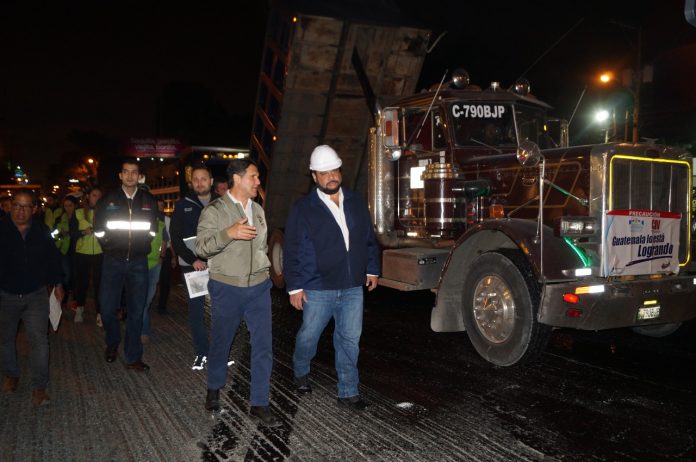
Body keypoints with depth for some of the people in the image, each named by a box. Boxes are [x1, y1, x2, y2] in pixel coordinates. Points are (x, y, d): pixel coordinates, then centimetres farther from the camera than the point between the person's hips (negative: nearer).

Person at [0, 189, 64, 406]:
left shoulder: (42, 231, -1)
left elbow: (53, 257, 11)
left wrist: (57, 283, 13)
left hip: (36, 294, 0)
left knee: (39, 339, -7)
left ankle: (39, 387, 0)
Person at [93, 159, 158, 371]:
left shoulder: (149, 201, 6)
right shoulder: (108, 200, 3)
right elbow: (98, 228, 8)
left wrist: (142, 246, 5)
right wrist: (109, 245, 3)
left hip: (138, 261, 1)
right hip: (113, 260, 0)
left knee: (136, 310, 3)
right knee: (107, 308, -1)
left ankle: (133, 357, 13)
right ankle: (112, 343, 28)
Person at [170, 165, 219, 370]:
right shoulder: (183, 205, 3)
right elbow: (176, 238, -1)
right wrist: (193, 259, -12)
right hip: (192, 265, 0)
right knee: (196, 309, 4)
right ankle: (201, 352, 15)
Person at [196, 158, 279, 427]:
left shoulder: (258, 210, 11)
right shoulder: (214, 211, -7)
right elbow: (201, 247, -15)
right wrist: (229, 233, -29)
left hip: (259, 287, 4)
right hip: (227, 289, -4)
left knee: (263, 346, -2)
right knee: (221, 344, 12)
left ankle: (259, 405, 8)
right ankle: (214, 390, 37)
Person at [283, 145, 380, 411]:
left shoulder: (356, 203, 7)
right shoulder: (303, 209, -5)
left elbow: (368, 239, 15)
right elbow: (292, 251, -6)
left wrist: (372, 269, 13)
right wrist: (295, 287, -9)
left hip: (352, 288, 3)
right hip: (318, 289, -3)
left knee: (350, 339, 7)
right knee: (309, 335, 13)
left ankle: (348, 392, 19)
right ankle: (301, 371, 42)